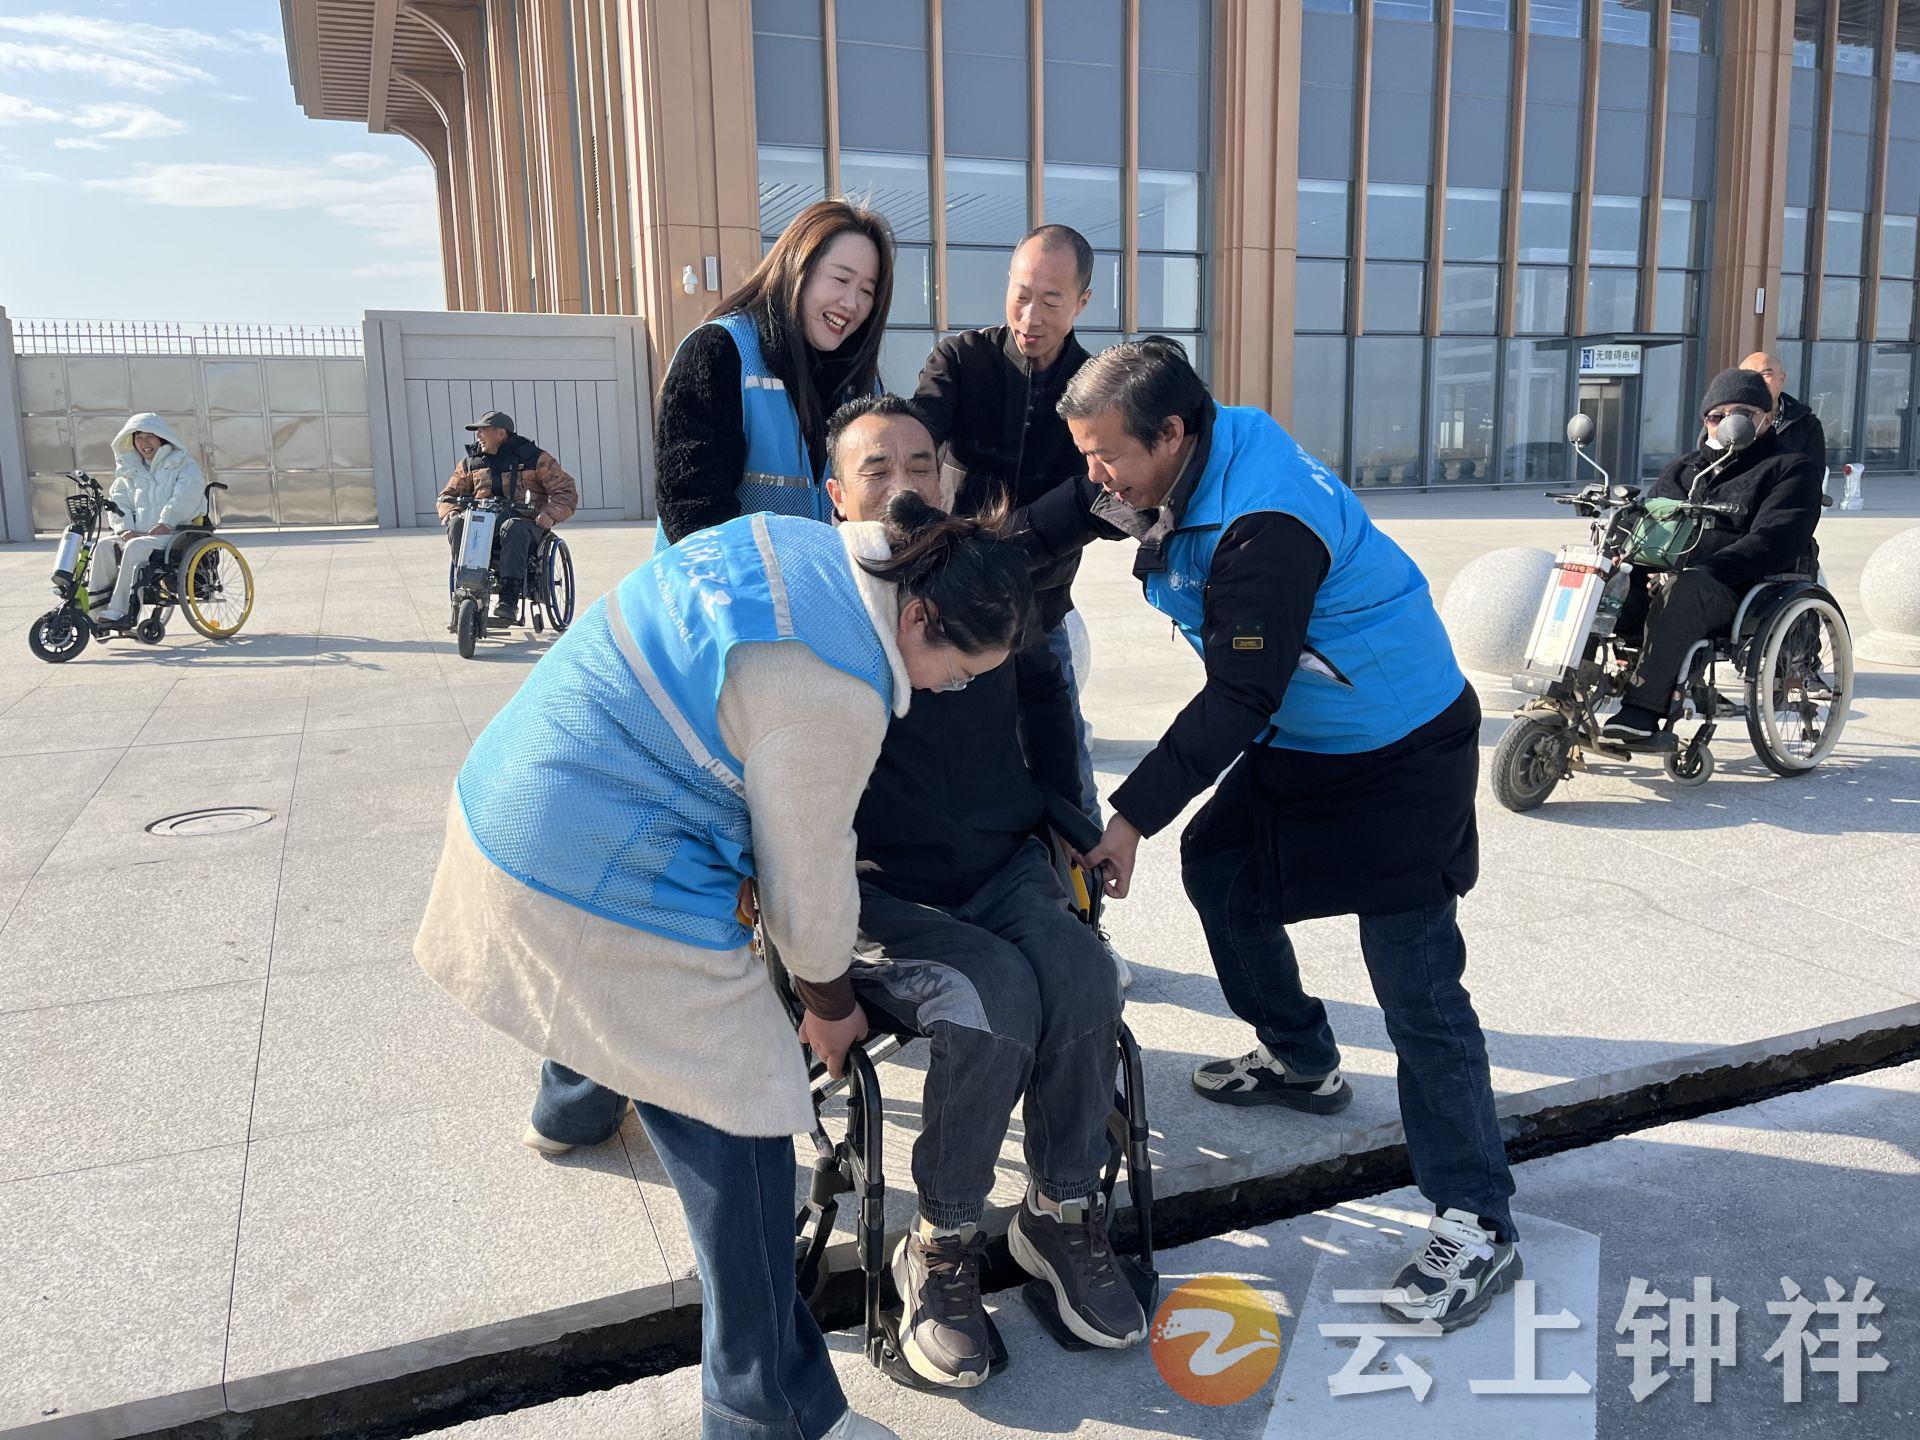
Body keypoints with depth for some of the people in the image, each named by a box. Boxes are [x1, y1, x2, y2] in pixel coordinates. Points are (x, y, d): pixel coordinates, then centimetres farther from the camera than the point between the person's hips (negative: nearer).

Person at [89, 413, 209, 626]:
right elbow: (118, 500, 14)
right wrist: (124, 528, -6)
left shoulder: (183, 464, 7)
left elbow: (188, 493, -11)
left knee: (136, 547, -33)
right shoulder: (131, 471, 24)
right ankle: (97, 609, -22)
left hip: (176, 533, -6)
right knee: (104, 546, -21)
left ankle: (119, 611, -36)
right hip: (139, 534, 6)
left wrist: (166, 522, -23)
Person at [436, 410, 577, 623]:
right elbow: (448, 495, 23)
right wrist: (452, 514, -2)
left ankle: (509, 600, -46)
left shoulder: (534, 458, 7)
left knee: (513, 528, -40)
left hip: (523, 520, -4)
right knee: (457, 525, -28)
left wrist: (550, 514, -16)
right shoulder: (471, 462, 19)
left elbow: (566, 490, 3)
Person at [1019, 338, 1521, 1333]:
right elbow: (1055, 521, 10)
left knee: (1415, 982, -10)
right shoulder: (1184, 468, -2)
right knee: (1217, 864, 17)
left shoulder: (1265, 526, -30)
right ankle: (1299, 1059, 36)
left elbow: (1238, 698, -29)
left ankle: (1477, 1227, -1)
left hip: (1401, 749, -10)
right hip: (1301, 737, 10)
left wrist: (1133, 815, -27)